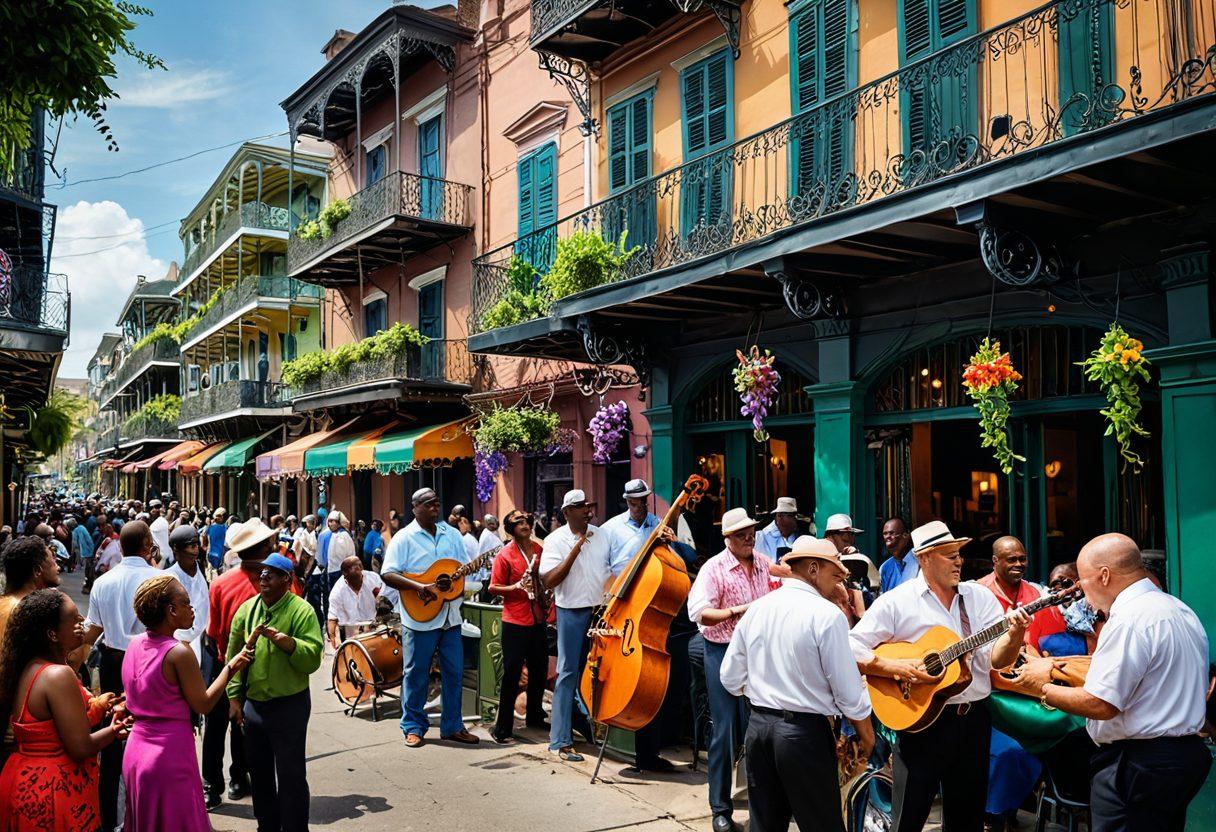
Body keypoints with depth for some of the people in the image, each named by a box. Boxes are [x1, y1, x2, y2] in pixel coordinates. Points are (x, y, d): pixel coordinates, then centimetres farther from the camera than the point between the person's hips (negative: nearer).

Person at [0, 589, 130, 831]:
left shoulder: (27, 669, 5)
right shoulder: (59, 675, -23)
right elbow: (81, 748, -23)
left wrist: (96, 707, 15)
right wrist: (114, 729, -6)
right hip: (55, 792, -9)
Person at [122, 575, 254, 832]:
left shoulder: (135, 644, 0)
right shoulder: (180, 653, -21)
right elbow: (203, 704, -12)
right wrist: (230, 667, -4)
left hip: (136, 750, 7)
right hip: (170, 753, -7)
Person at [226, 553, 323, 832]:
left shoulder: (301, 610, -14)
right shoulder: (247, 609, 2)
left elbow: (312, 659, -20)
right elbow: (234, 654, 10)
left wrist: (284, 639, -33)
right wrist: (234, 697, 8)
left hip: (289, 705, -6)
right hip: (253, 703, 6)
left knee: (291, 775, 2)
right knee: (259, 772, 20)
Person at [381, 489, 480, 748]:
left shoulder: (452, 534, 11)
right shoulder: (404, 537, -5)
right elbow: (387, 574, -12)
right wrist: (419, 586, -23)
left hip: (450, 616, 5)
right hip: (420, 618, -5)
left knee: (454, 672, 9)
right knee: (416, 673, 4)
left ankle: (452, 726, 21)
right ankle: (413, 727, 19)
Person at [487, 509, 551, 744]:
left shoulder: (539, 549, 8)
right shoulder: (505, 555, -8)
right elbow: (493, 588, -8)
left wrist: (549, 611, 12)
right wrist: (514, 587, -24)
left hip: (538, 620, 6)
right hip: (515, 622, -6)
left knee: (539, 671, 16)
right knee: (512, 674, -2)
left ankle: (535, 717, 33)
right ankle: (502, 727, 7)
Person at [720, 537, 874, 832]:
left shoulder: (755, 609, 4)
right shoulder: (826, 614, -13)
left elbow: (731, 679, 8)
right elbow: (849, 692, -11)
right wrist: (867, 736, 5)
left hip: (757, 727, 6)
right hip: (805, 732, -6)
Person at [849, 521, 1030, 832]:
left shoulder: (980, 597, 4)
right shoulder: (895, 602, -7)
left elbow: (996, 658, -4)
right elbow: (851, 649, -11)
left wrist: (1013, 637, -24)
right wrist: (896, 668, -21)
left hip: (974, 719, 4)